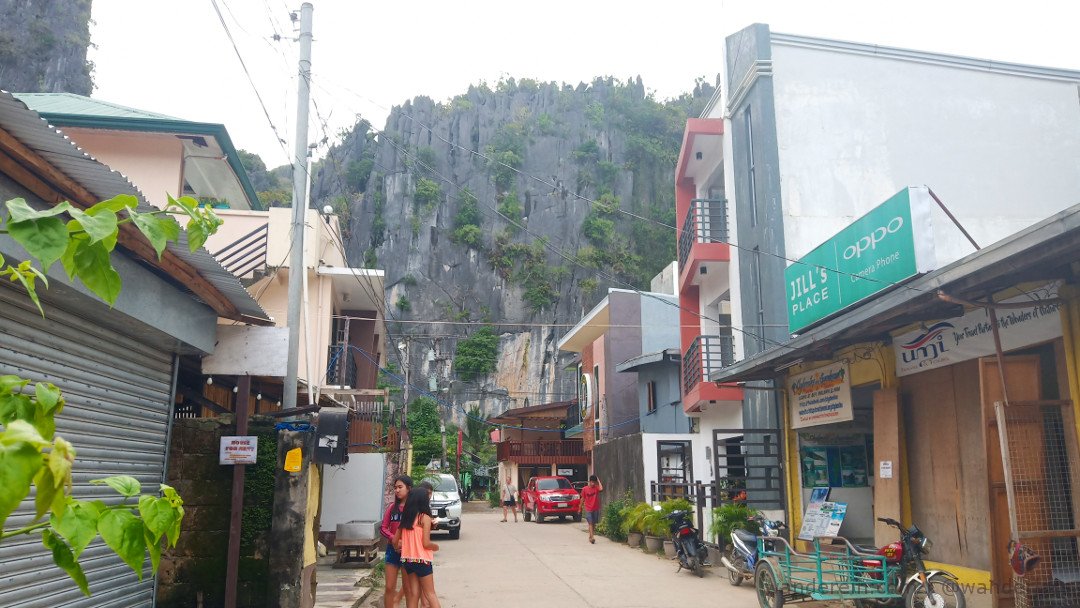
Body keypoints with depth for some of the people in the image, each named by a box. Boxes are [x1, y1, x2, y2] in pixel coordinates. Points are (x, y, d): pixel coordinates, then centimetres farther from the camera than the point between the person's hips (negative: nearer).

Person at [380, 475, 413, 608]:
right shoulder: (392, 507, 5)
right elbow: (383, 527, 3)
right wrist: (393, 539, -14)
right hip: (392, 549, 3)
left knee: (407, 587, 6)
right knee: (389, 587, 5)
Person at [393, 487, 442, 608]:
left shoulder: (405, 518, 6)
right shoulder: (425, 518, -12)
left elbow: (395, 541, 8)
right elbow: (426, 543, -17)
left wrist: (399, 547, 29)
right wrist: (436, 547, 3)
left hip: (408, 560, 5)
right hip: (422, 560, -5)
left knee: (414, 594, 12)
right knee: (430, 594, 2)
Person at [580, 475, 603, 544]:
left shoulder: (596, 488, -1)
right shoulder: (585, 489, -3)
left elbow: (601, 489, -25)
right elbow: (583, 498, 6)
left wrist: (598, 481, -13)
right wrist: (581, 506, 10)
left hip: (596, 509, 2)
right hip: (588, 509, -2)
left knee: (594, 523, 9)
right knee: (590, 523, -10)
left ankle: (590, 537, 21)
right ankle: (592, 537, -18)